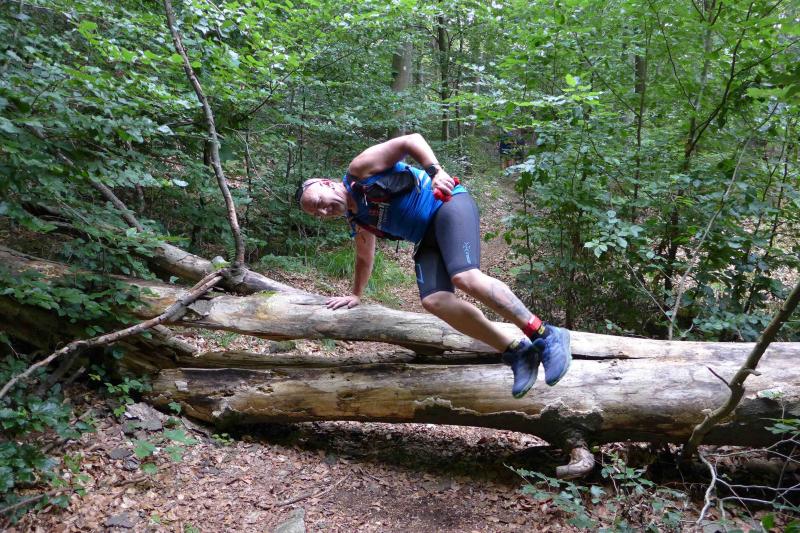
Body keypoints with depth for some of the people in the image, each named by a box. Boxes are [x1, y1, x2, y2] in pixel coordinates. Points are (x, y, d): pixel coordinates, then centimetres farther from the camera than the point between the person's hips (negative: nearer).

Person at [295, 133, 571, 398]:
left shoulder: (359, 169, -3)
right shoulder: (358, 222, 18)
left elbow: (411, 140, -8)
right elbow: (364, 259, 33)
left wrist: (434, 170, -22)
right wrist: (356, 295, 36)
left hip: (449, 204, -7)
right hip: (429, 236, 7)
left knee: (465, 278, -30)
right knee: (434, 301, -16)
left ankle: (547, 337, -21)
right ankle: (518, 352, -11)